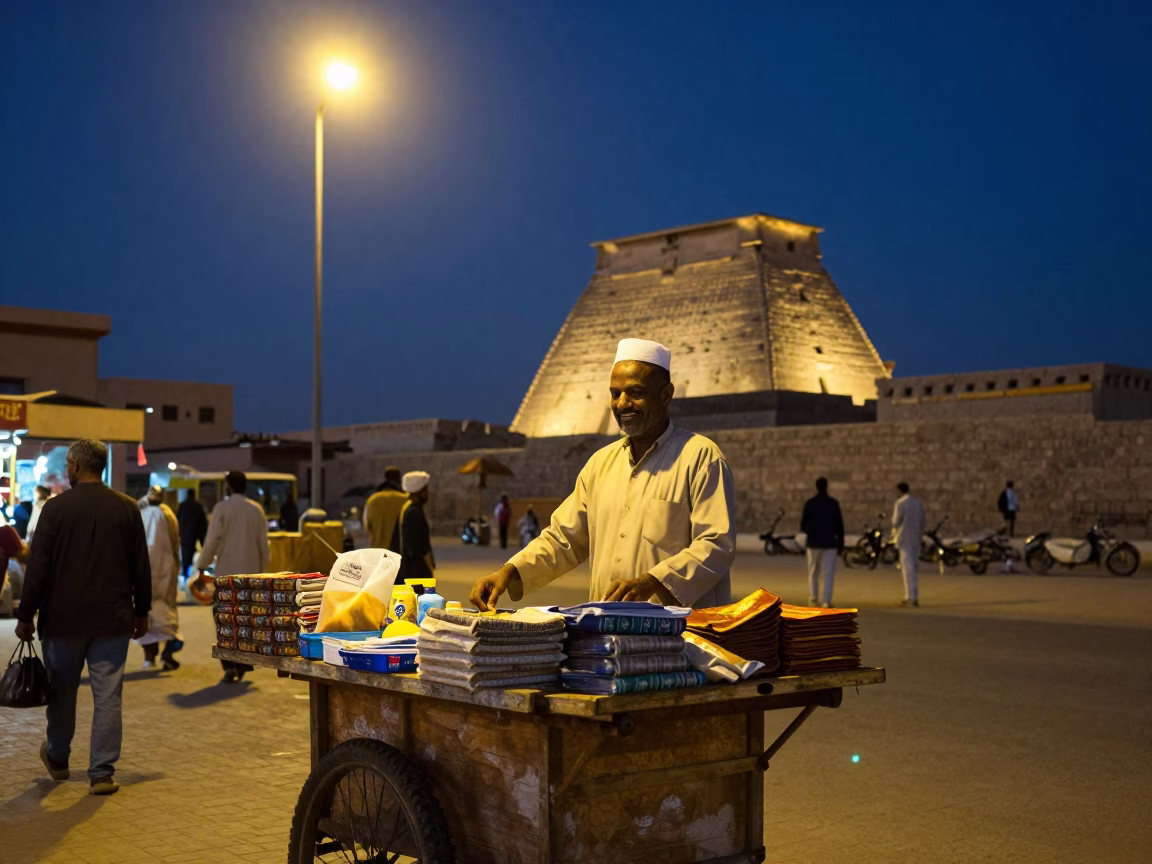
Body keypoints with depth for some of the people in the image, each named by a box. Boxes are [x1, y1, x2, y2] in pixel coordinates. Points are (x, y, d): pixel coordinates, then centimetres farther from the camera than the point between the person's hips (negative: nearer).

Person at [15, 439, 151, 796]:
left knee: (62, 692, 16)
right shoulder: (127, 508, 0)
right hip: (113, 619, 1)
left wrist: (26, 615, 0)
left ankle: (57, 758, 34)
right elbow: (141, 566, 5)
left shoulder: (56, 507, -7)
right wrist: (141, 612, 14)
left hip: (64, 618, -1)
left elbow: (38, 566, -7)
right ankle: (102, 773, 3)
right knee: (107, 696, 3)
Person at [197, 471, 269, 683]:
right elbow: (263, 544, 8)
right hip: (251, 572, 3)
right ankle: (244, 663, 14)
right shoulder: (256, 510, 6)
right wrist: (262, 569, 17)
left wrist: (202, 564, 2)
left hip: (226, 572, -3)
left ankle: (230, 666, -7)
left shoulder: (222, 508, -5)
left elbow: (212, 540, -10)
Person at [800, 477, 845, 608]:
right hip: (830, 543, -1)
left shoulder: (809, 503, -3)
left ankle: (812, 599, 15)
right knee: (829, 574, 0)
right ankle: (826, 601, -8)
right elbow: (839, 525, -3)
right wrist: (841, 544, 5)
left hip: (813, 542, 1)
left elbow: (803, 525, -3)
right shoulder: (834, 503, -2)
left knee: (813, 573, 15)